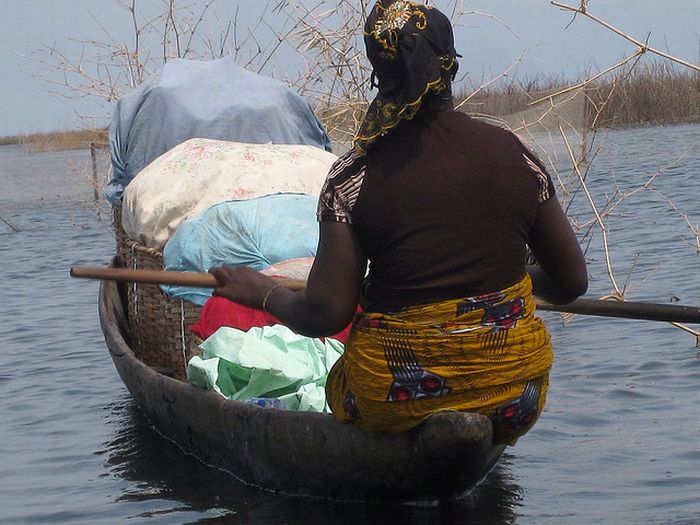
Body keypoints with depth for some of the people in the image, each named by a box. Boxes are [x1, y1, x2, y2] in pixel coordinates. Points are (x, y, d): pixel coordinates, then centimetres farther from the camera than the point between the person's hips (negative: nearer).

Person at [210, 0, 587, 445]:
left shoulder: (356, 176, -9)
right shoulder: (514, 154, 0)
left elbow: (325, 315, -8)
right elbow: (572, 282, 7)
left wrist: (262, 293, 12)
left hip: (398, 400, -4)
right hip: (514, 397, 4)